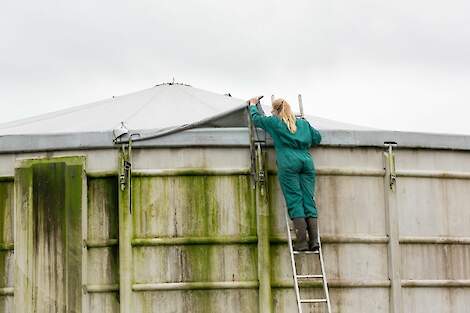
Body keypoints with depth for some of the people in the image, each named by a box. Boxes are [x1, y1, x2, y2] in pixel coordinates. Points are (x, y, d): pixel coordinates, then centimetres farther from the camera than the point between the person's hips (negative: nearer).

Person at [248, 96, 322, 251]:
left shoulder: (274, 122, 12)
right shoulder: (303, 123, 22)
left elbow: (256, 118, 26)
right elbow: (317, 138, 26)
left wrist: (253, 105, 46)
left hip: (288, 164, -4)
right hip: (306, 162, 4)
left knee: (295, 202, -8)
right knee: (309, 201, 0)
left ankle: (302, 241, -16)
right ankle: (313, 241, -9)